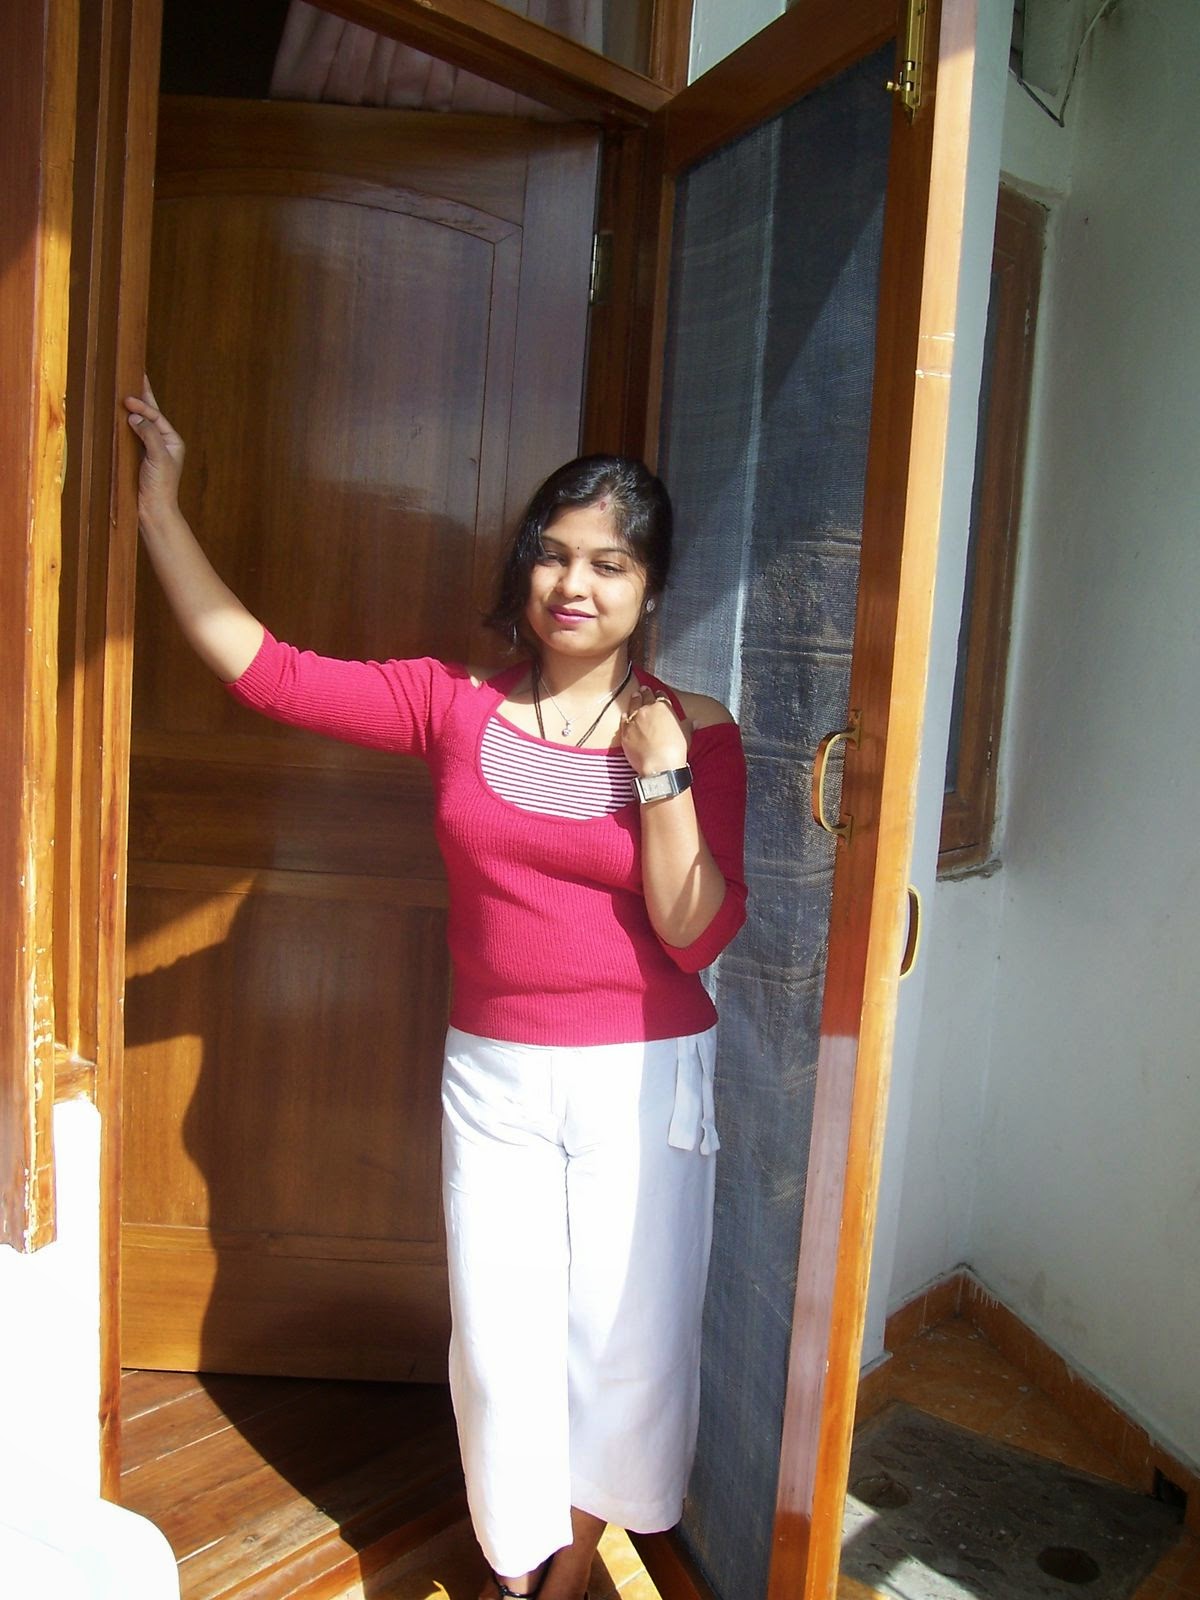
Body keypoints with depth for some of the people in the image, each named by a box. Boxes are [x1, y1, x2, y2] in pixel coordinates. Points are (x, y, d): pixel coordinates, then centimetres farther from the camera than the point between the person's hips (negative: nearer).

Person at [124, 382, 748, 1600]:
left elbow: (698, 934, -13)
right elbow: (259, 666, -4)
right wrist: (158, 504, -5)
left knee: (625, 1339, 11)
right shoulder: (454, 707, -3)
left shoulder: (695, 731, -8)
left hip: (638, 1082, -1)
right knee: (501, 1341, 12)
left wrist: (660, 771, -21)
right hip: (493, 1076, 1)